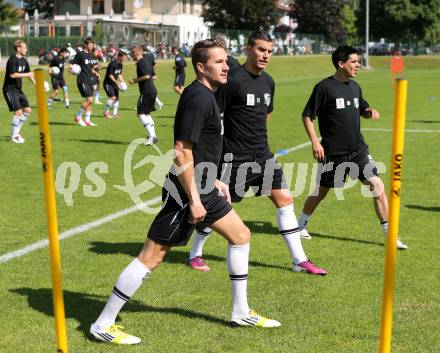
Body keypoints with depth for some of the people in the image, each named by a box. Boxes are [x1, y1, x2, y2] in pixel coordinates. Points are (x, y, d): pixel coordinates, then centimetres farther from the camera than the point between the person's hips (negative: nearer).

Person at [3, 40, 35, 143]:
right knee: (18, 111, -13)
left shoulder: (24, 61, 9)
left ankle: (16, 131, 18)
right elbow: (12, 75, -25)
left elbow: (29, 74, 18)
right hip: (10, 89, -9)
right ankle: (14, 136, -1)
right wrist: (27, 74, -20)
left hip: (18, 89, 9)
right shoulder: (13, 60, -16)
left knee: (27, 110, 6)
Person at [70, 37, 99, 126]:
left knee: (90, 101, 6)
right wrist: (72, 69, -30)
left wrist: (95, 72, 9)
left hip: (89, 81, 8)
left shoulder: (90, 55, 14)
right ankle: (78, 116, -1)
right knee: (89, 100, -14)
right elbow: (71, 65, -9)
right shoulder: (80, 54, -7)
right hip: (82, 81, -8)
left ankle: (87, 120, 13)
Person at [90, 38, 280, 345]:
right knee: (153, 256, -7)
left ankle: (241, 312, 28)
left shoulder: (207, 96, 13)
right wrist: (194, 200, -22)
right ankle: (103, 324, 1)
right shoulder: (198, 98, -18)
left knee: (241, 235, 16)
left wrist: (214, 182, 23)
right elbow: (182, 151, -23)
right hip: (186, 191, -11)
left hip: (203, 187, 11)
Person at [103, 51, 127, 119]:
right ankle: (106, 112, -1)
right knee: (112, 97, -18)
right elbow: (110, 75, -22)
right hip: (108, 83, -8)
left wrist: (122, 82, 3)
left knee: (117, 97, 4)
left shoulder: (121, 65, 5)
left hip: (114, 83, 9)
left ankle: (115, 113, 11)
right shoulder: (112, 64, -22)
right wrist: (117, 82, -27)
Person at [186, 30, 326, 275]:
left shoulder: (268, 81, 9)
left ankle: (300, 260, 9)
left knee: (285, 199, 2)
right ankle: (195, 255, 23)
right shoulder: (233, 80, -15)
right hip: (235, 158, -7)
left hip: (263, 155, 7)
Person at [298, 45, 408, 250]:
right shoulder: (324, 87, -10)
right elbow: (307, 116, -8)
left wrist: (370, 112, 1)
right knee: (321, 191, 11)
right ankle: (301, 225, 36)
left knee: (377, 186, -7)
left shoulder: (355, 87, 9)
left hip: (358, 150, 5)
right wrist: (315, 142, -16)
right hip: (333, 153, -5)